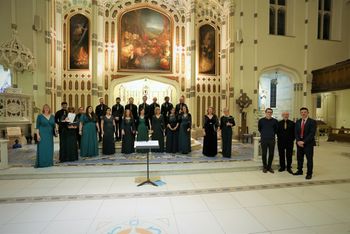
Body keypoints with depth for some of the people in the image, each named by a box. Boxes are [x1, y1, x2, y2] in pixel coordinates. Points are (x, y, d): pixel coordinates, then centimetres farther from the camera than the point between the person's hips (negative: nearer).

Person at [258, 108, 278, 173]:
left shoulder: (275, 121, 0)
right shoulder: (261, 120, -1)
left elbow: (277, 129, 15)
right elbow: (259, 129, 14)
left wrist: (272, 134, 13)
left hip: (272, 139, 1)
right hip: (264, 139, -1)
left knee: (271, 154, 7)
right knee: (264, 154, 5)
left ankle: (269, 167, 22)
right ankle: (265, 167, 18)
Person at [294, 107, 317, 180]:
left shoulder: (312, 122, -6)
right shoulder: (298, 122, 9)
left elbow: (312, 133, -14)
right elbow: (296, 133, 6)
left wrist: (304, 141, -18)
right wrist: (298, 141, -9)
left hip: (308, 143, -4)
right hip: (299, 143, 4)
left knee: (309, 159, 4)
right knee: (299, 158, 12)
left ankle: (309, 173, 17)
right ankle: (300, 171, 27)